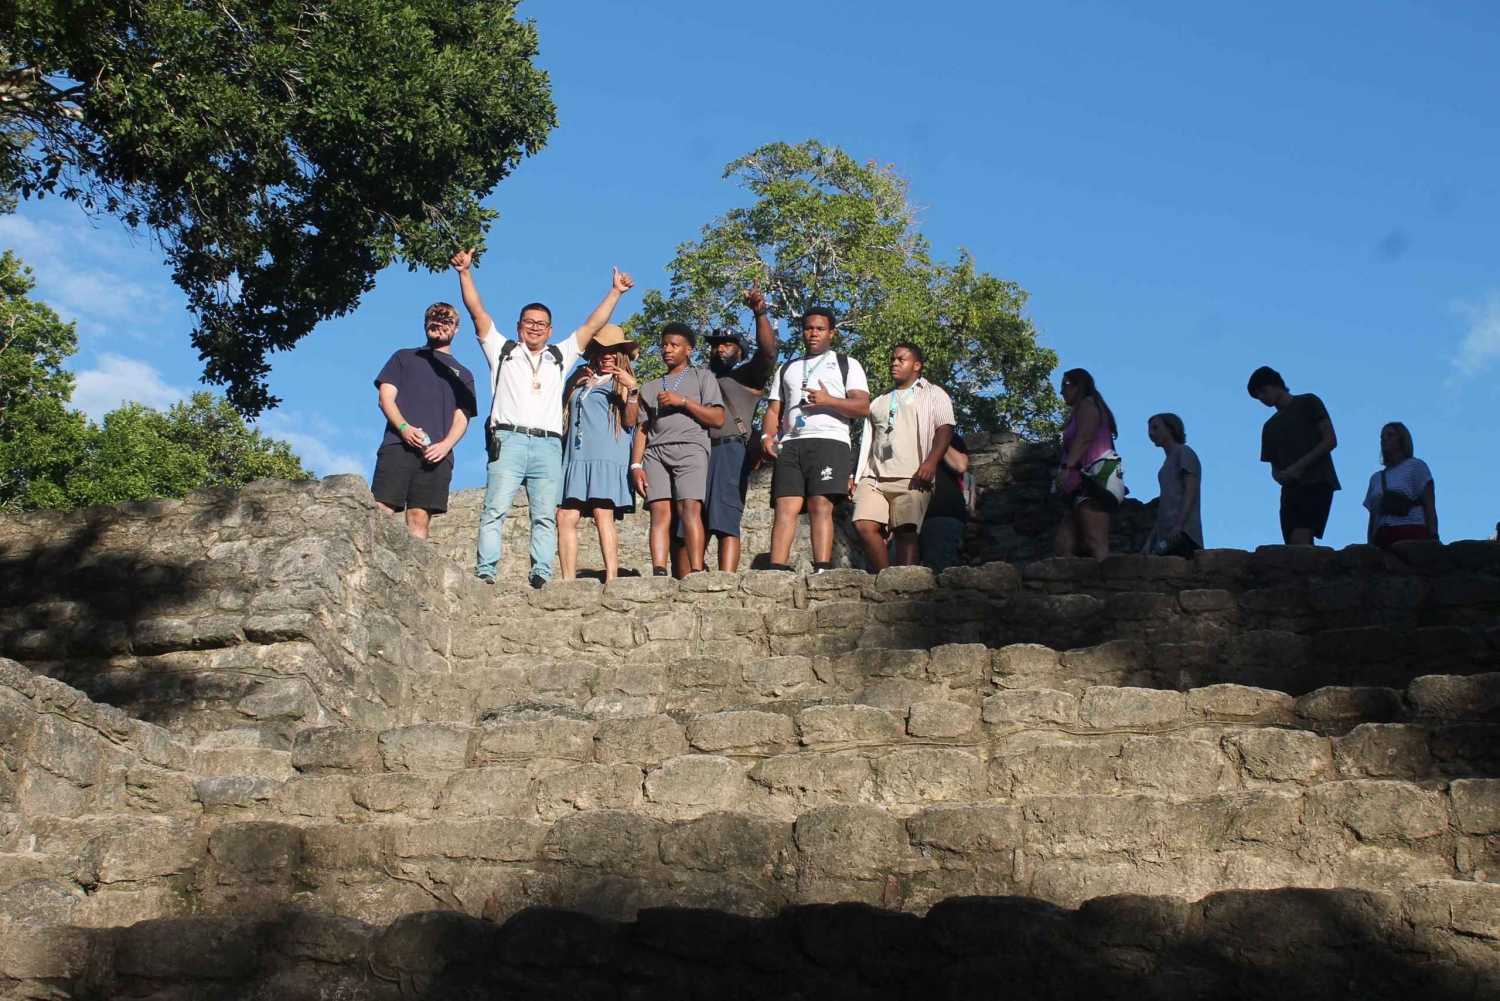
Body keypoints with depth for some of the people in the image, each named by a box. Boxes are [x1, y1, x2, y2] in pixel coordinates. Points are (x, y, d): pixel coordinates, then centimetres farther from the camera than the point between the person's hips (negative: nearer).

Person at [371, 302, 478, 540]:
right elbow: (386, 397, 10)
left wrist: (445, 445, -9)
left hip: (437, 454, 1)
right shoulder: (404, 357, 22)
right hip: (398, 446, -1)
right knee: (380, 512, -15)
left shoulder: (463, 374, 25)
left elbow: (462, 417, 13)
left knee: (419, 518, -8)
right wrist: (404, 427, -11)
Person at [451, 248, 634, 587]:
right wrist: (465, 273, 3)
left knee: (546, 515, -5)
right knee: (495, 510, -11)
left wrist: (615, 292, 17)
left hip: (547, 445, 2)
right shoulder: (503, 350, 20)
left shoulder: (559, 356, 25)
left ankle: (541, 573, -9)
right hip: (508, 440, -2)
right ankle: (485, 572, -16)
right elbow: (478, 312, 13)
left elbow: (592, 326, 22)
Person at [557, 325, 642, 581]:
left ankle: (611, 579, -25)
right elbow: (562, 413, 28)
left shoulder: (623, 382, 10)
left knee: (603, 514, -18)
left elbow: (630, 420, -3)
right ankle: (567, 581, -6)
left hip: (608, 457, -5)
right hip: (575, 457, 5)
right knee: (566, 517, -6)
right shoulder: (578, 381, 23)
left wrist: (632, 390, -19)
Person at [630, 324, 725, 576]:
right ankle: (659, 574, -23)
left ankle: (696, 573, -28)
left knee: (689, 508, -20)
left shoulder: (702, 378, 17)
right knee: (660, 511, -12)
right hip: (656, 451, 3)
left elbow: (718, 419, 5)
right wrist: (636, 465, 5)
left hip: (690, 448, -3)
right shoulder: (650, 387, 27)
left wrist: (683, 401, -4)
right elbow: (642, 429, 19)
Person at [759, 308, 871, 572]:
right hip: (790, 444, 4)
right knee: (785, 507, -10)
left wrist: (829, 400, -13)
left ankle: (821, 570, -23)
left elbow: (863, 407, 3)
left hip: (829, 441, -3)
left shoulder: (847, 364, 15)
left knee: (820, 506, -16)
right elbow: (774, 409, 21)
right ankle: (776, 570, -19)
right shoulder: (787, 369, 28)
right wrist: (767, 436, 1)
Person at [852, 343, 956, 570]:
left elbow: (945, 429, 0)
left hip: (911, 477, -4)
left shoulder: (933, 395, 15)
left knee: (906, 532, -16)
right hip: (873, 477, 4)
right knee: (864, 526, -17)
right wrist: (856, 476, 16)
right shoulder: (878, 403, 31)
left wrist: (931, 461, -16)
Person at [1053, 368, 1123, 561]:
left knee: (1095, 545, -23)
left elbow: (1084, 437, -12)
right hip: (1086, 483, 9)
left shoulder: (1087, 403, 6)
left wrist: (1066, 467, -23)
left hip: (1095, 477, -9)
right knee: (1062, 545, -4)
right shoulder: (1081, 413, 33)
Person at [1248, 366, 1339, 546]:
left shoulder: (1308, 403, 8)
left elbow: (1330, 440, -2)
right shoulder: (1269, 427, 23)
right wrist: (1280, 476, -2)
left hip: (1317, 482, -6)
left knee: (1299, 541, -26)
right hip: (1290, 489, 6)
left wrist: (1299, 466, -11)